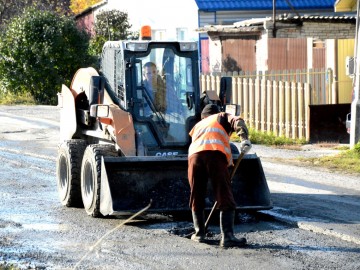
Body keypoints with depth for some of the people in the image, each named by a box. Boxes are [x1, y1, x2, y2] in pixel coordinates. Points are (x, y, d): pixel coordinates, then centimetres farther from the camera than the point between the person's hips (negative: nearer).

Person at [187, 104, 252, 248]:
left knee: (196, 199, 19)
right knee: (225, 199, -2)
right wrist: (244, 138, -10)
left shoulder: (198, 125, 42)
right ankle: (227, 237, -11)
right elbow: (237, 122, 7)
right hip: (216, 154, -4)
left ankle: (199, 233, 28)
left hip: (195, 155, 4)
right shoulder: (222, 117, 30)